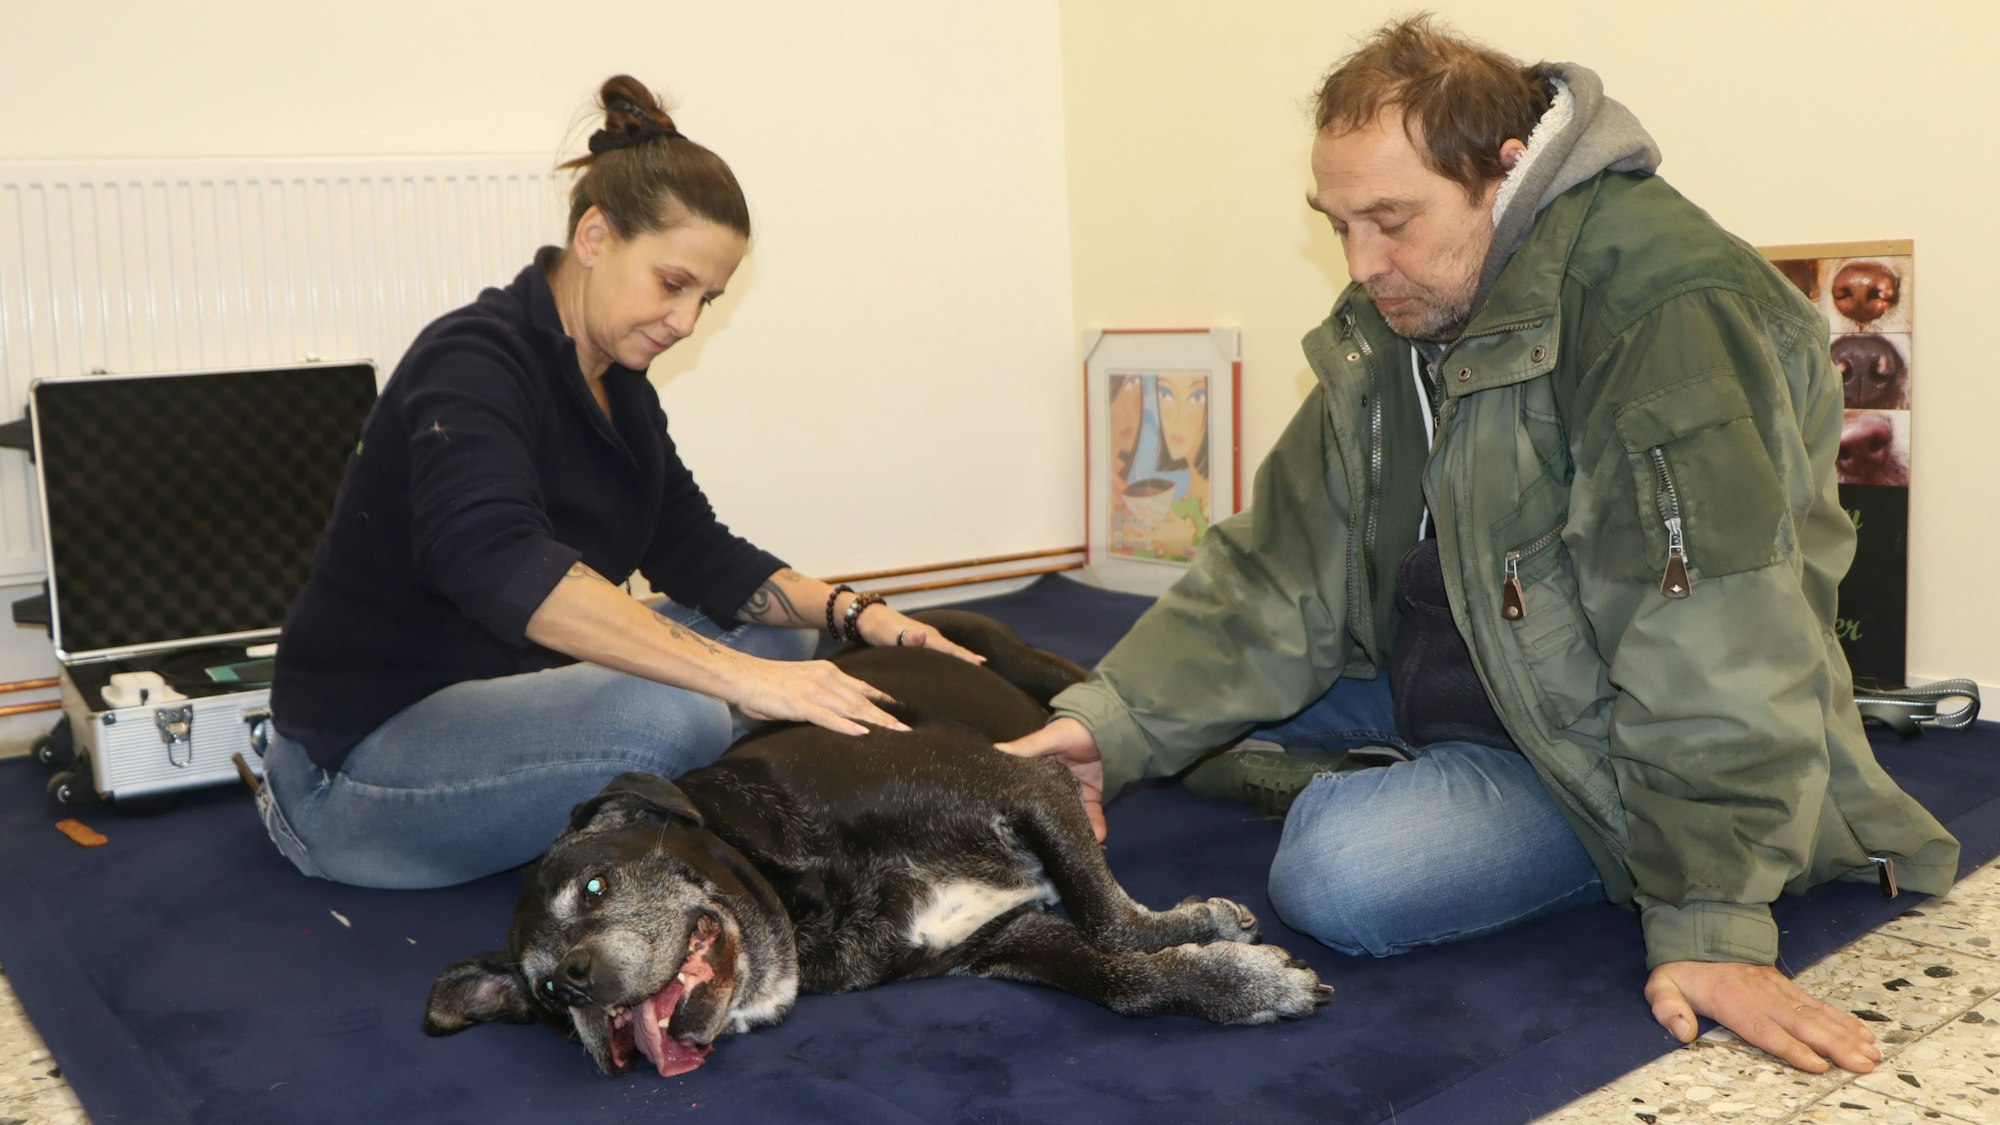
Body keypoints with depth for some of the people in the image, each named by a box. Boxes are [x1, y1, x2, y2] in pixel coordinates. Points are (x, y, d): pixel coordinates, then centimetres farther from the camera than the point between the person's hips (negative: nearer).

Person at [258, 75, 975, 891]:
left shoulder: (617, 385, 7)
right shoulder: (474, 361, -21)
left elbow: (695, 552, 8)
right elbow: (495, 563, -40)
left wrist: (848, 612, -10)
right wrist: (737, 677, -46)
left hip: (502, 695, 9)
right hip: (358, 754, -9)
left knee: (776, 637, 2)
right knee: (671, 715, -33)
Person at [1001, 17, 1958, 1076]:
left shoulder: (1664, 309, -26)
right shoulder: (1393, 316, 1)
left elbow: (1717, 656, -30)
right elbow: (1281, 567, -2)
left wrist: (1710, 927, -31)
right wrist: (1116, 722, -15)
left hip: (1594, 743, -8)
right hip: (1427, 687, 9)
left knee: (1340, 876, -30)